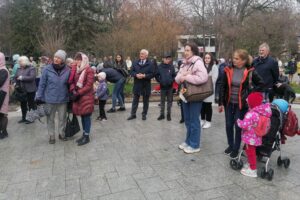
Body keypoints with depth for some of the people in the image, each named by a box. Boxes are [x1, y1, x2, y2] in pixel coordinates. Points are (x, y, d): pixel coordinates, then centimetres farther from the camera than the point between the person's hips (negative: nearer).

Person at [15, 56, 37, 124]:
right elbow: (16, 77, 17)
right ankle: (23, 118, 28)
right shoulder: (19, 69, 9)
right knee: (23, 104, 15)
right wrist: (16, 84, 1)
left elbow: (32, 77, -24)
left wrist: (22, 78, -21)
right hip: (21, 90, 7)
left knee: (31, 104, 3)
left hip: (30, 90, -7)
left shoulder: (31, 68, -11)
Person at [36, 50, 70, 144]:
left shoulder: (67, 70, -5)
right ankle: (51, 136, 26)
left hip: (63, 99, 1)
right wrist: (39, 97, -3)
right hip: (50, 99, -1)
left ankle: (61, 134, 32)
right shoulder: (47, 69, -8)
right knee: (50, 118, 11)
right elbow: (42, 84, -3)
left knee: (62, 118, 13)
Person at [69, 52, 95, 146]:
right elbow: (72, 82, 9)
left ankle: (87, 136, 12)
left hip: (86, 97, -7)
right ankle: (84, 134, 27)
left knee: (86, 116, 1)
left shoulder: (89, 70, -11)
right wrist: (73, 90, -10)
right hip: (78, 96, 7)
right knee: (82, 116, 15)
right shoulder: (75, 69, 10)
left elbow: (88, 86, -15)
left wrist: (78, 94, -17)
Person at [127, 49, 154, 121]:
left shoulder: (150, 64, -4)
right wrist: (136, 75, -14)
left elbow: (152, 74, -9)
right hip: (137, 85, 3)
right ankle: (133, 114, 19)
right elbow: (132, 72, 5)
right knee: (135, 100, 9)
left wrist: (144, 76, -21)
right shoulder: (135, 63, 7)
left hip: (146, 85, -2)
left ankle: (144, 114, 22)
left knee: (145, 101, 9)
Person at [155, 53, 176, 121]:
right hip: (163, 86, 0)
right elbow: (156, 75, 2)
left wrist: (172, 80, -11)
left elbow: (174, 75, 3)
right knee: (162, 101, 10)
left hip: (170, 87, 0)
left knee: (169, 101, 9)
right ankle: (162, 114, 20)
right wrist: (160, 81, -8)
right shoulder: (159, 67, -5)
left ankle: (168, 114, 20)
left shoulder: (172, 67, -4)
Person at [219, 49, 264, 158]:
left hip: (241, 104, -3)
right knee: (228, 125, 11)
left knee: (238, 127, 7)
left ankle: (236, 148, 24)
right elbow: (222, 87, 1)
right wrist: (221, 103, 0)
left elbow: (261, 85, 1)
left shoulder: (250, 72, -10)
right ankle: (230, 145, 32)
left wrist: (251, 93, -9)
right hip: (229, 103, 3)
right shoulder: (228, 70, -3)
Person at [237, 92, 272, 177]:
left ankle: (253, 170, 19)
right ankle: (251, 164, 43)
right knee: (251, 151, 26)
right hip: (256, 137, 9)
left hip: (250, 138, -9)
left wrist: (238, 121, -12)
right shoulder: (262, 111, -1)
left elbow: (244, 125, -33)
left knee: (250, 152, 7)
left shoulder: (251, 114, -30)